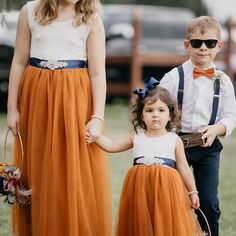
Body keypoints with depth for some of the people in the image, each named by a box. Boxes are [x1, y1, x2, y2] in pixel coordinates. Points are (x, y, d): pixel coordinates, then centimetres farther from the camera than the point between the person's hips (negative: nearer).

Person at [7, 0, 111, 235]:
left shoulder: (91, 19, -2)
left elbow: (98, 73, -6)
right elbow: (19, 62, 5)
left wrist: (97, 117, -13)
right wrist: (12, 108, 2)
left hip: (76, 99, -2)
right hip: (37, 97, 2)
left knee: (78, 176, -2)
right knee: (37, 173, 9)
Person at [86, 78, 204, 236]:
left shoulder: (174, 140, 1)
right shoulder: (136, 137, 7)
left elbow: (183, 168, 6)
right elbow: (111, 145, 7)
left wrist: (192, 192, 8)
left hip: (166, 188, -2)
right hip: (140, 189, 2)